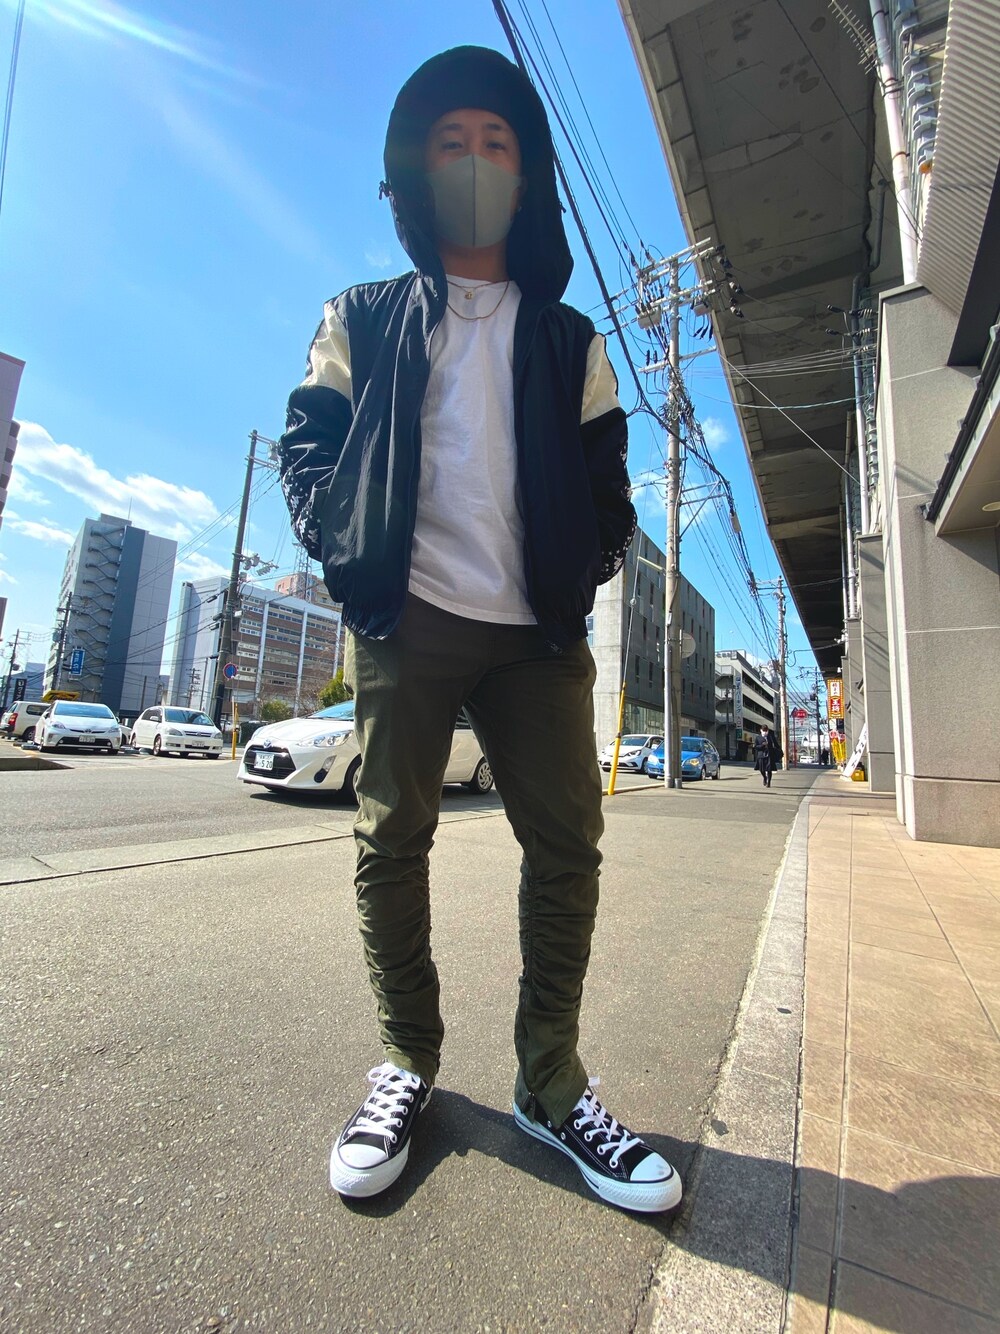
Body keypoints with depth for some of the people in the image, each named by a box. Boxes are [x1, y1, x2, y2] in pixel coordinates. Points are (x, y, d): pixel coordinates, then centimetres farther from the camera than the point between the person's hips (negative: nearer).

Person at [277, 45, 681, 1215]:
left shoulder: (570, 341, 23)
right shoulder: (363, 319, 19)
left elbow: (606, 481, 19)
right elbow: (305, 443, 13)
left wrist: (588, 567, 2)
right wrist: (342, 547, -3)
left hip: (538, 631, 2)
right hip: (404, 617, -1)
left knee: (567, 843, -2)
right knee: (391, 836, 0)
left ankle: (550, 1086, 19)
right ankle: (406, 1064, 22)